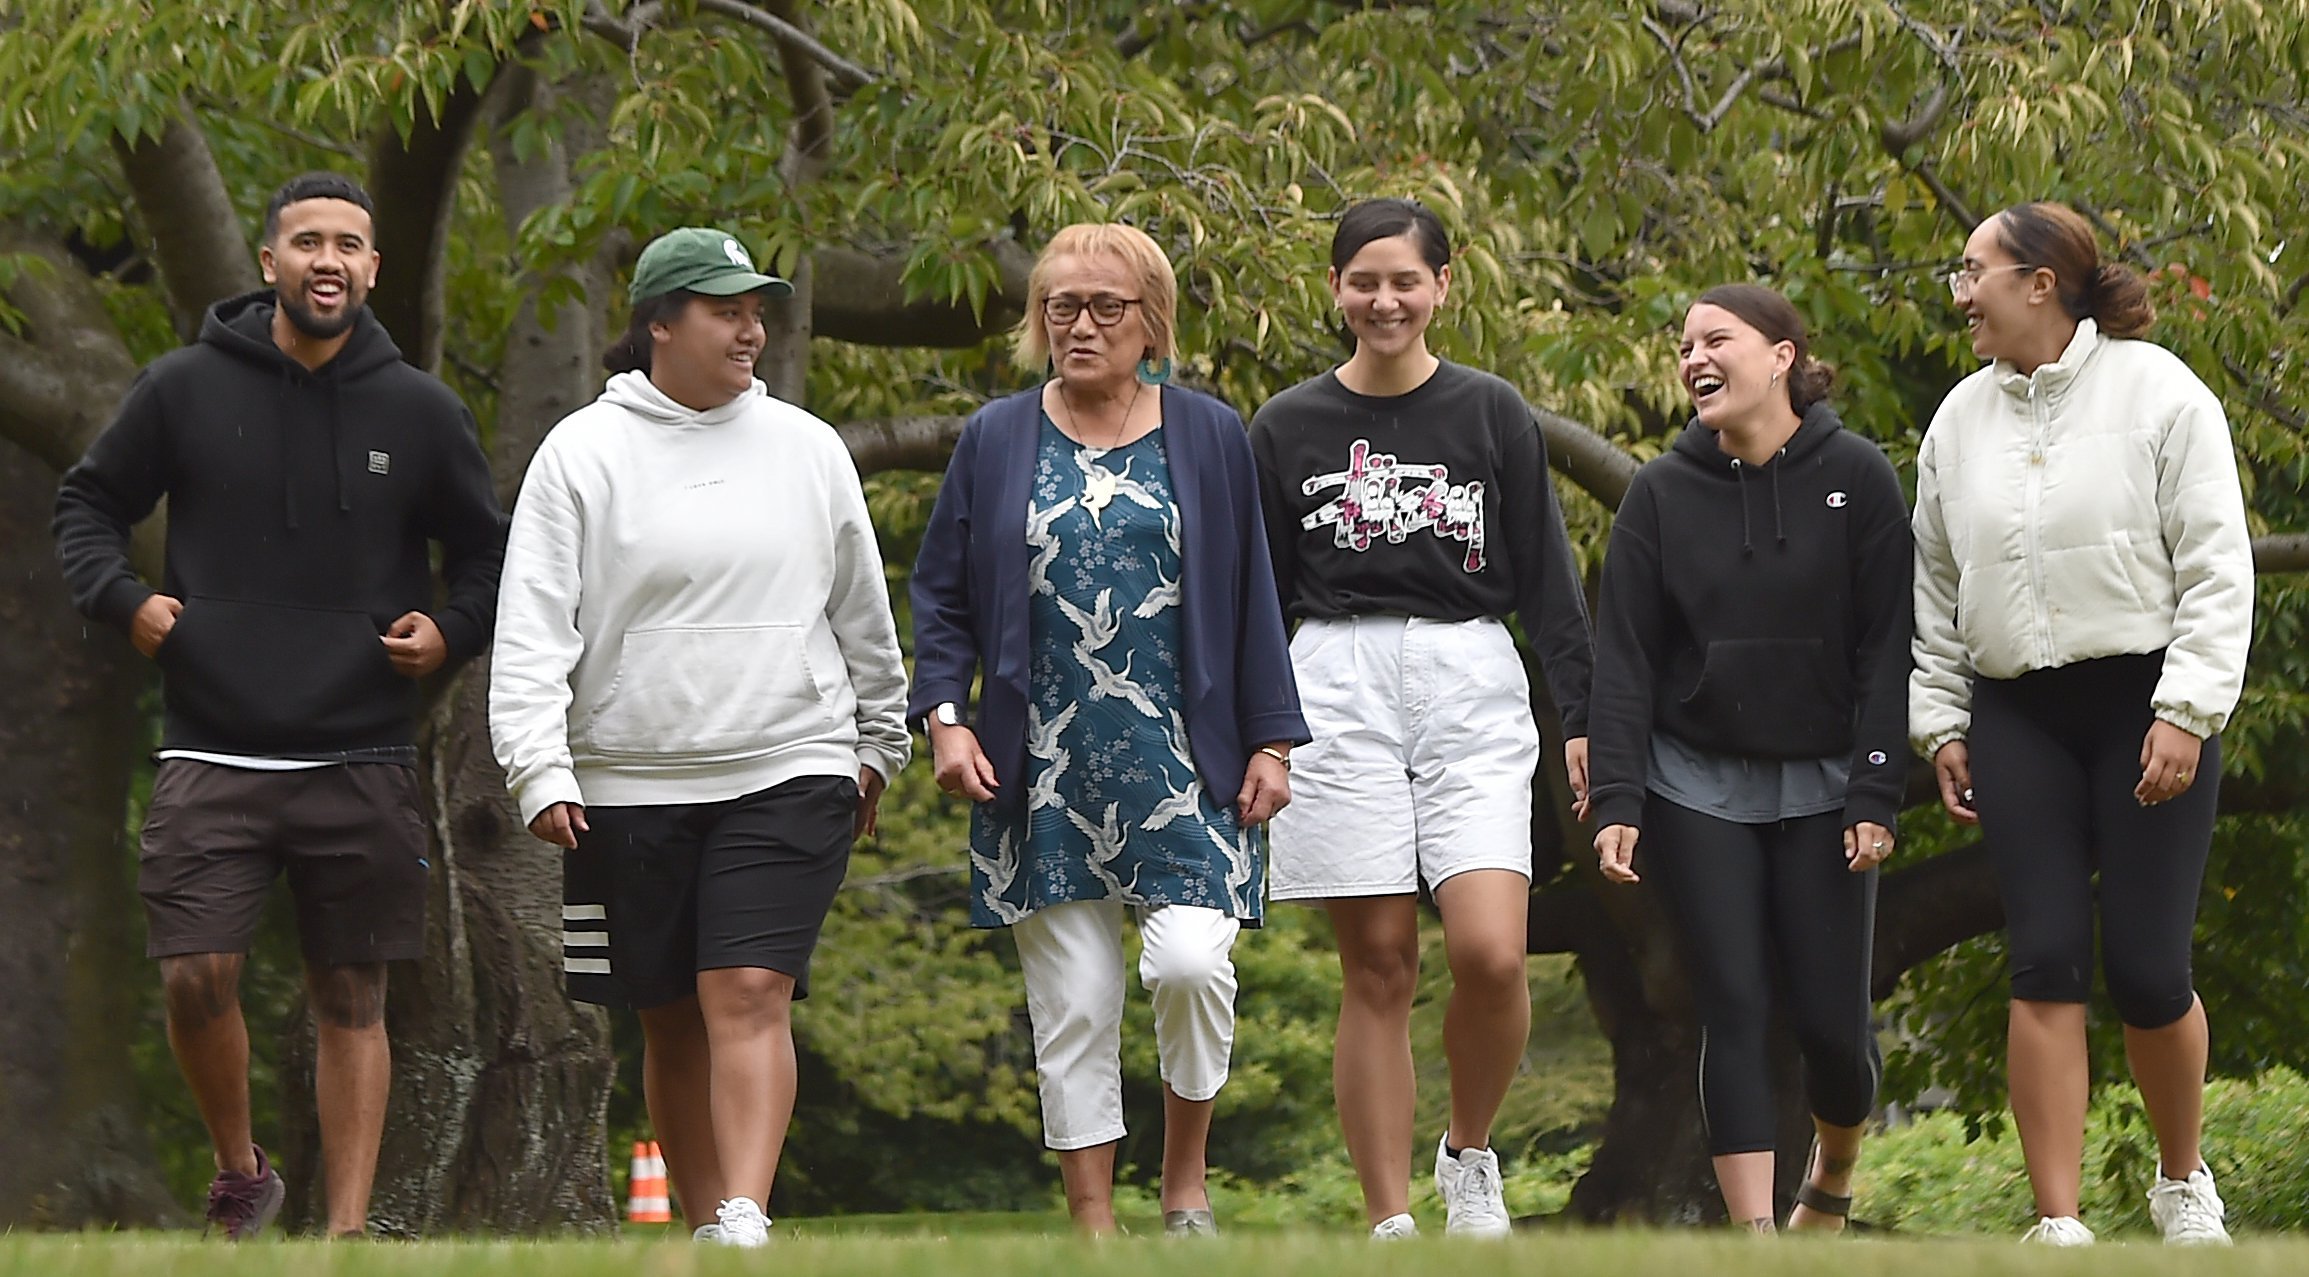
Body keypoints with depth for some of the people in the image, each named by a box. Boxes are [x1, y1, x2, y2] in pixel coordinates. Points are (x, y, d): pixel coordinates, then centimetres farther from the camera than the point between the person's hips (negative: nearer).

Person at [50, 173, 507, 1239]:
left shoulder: (421, 412, 5)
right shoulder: (186, 388, 2)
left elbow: (485, 551, 18)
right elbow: (88, 503, 13)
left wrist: (451, 631, 1)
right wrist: (122, 599, -3)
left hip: (363, 764, 1)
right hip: (212, 753, -1)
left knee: (351, 1002, 3)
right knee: (195, 979, -10)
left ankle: (348, 1231, 7)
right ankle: (240, 1171, 15)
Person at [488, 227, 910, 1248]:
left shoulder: (807, 448, 8)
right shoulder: (582, 454, 0)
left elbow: (862, 614, 20)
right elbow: (532, 627, -5)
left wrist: (880, 741, 26)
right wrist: (541, 770, -15)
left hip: (790, 774, 0)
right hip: (629, 788, 0)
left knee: (751, 994, -15)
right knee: (670, 1019, 7)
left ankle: (747, 1220, -24)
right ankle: (704, 1224, 16)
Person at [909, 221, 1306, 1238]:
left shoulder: (1209, 438, 7)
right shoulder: (996, 442, 8)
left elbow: (1251, 598, 9)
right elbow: (941, 596, 10)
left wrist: (1269, 739, 4)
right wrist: (943, 715, -3)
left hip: (1180, 763, -1)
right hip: (1044, 769, 1)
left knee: (1191, 961, -18)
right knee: (1072, 1003, -1)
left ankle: (1186, 1178, 4)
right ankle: (1093, 1226, 5)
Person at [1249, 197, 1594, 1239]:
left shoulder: (1492, 414, 7)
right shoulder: (1289, 428, 8)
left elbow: (1546, 577, 8)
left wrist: (1582, 715, 2)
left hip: (1472, 686, 0)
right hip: (1339, 689, 0)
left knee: (1491, 953, -15)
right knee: (1376, 967, -1)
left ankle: (1468, 1154, 11)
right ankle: (1390, 1224, 3)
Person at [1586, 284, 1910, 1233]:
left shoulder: (1856, 479, -4)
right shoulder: (1663, 493, 1)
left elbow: (1887, 647, -5)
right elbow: (1624, 657, -2)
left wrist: (1875, 796, -11)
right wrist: (1615, 800, -11)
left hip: (1821, 786, -1)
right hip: (1698, 788, 1)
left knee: (1831, 1019, -1)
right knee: (1733, 1010, -6)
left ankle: (1834, 1171, 30)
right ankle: (1754, 1234, -6)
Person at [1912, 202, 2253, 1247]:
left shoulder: (2157, 393, -4)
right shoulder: (1962, 419, 11)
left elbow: (2216, 564, -7)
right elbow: (1937, 584, 18)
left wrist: (2186, 711, -13)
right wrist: (1939, 723, 13)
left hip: (2145, 704, -4)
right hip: (2017, 716, 4)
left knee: (2147, 967, -5)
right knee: (2045, 963, -5)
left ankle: (2183, 1180, 21)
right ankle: (2059, 1226, -4)